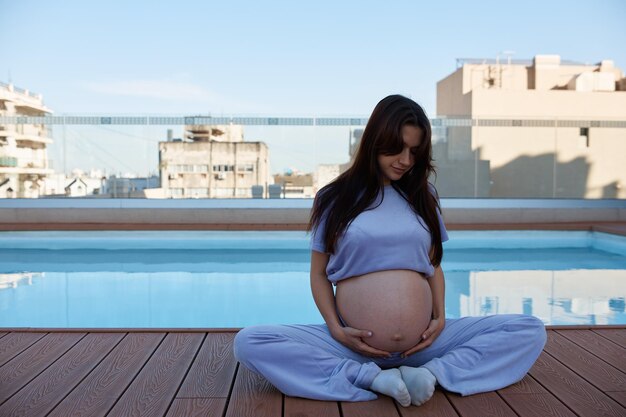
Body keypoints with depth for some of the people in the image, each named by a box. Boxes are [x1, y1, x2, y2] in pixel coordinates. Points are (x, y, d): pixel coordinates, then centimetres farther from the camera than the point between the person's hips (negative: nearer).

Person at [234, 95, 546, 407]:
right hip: (353, 346, -2)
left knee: (531, 331, -11)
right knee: (248, 343, -24)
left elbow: (434, 266, 16)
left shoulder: (422, 197, 12)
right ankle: (373, 379, -27)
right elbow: (319, 273, 6)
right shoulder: (335, 199, 4)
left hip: (423, 343, 3)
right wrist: (335, 328, -9)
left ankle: (431, 372, -24)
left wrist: (440, 317, -1)